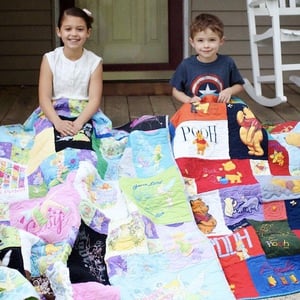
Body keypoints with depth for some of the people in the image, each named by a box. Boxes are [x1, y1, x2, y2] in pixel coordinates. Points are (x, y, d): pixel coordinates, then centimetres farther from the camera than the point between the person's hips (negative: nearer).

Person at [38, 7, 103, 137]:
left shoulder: (94, 62, -2)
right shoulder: (49, 59, -2)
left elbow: (95, 100, -9)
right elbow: (44, 98, -8)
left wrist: (78, 123, -26)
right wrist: (57, 122, -27)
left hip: (84, 115, 0)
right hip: (55, 114, 1)